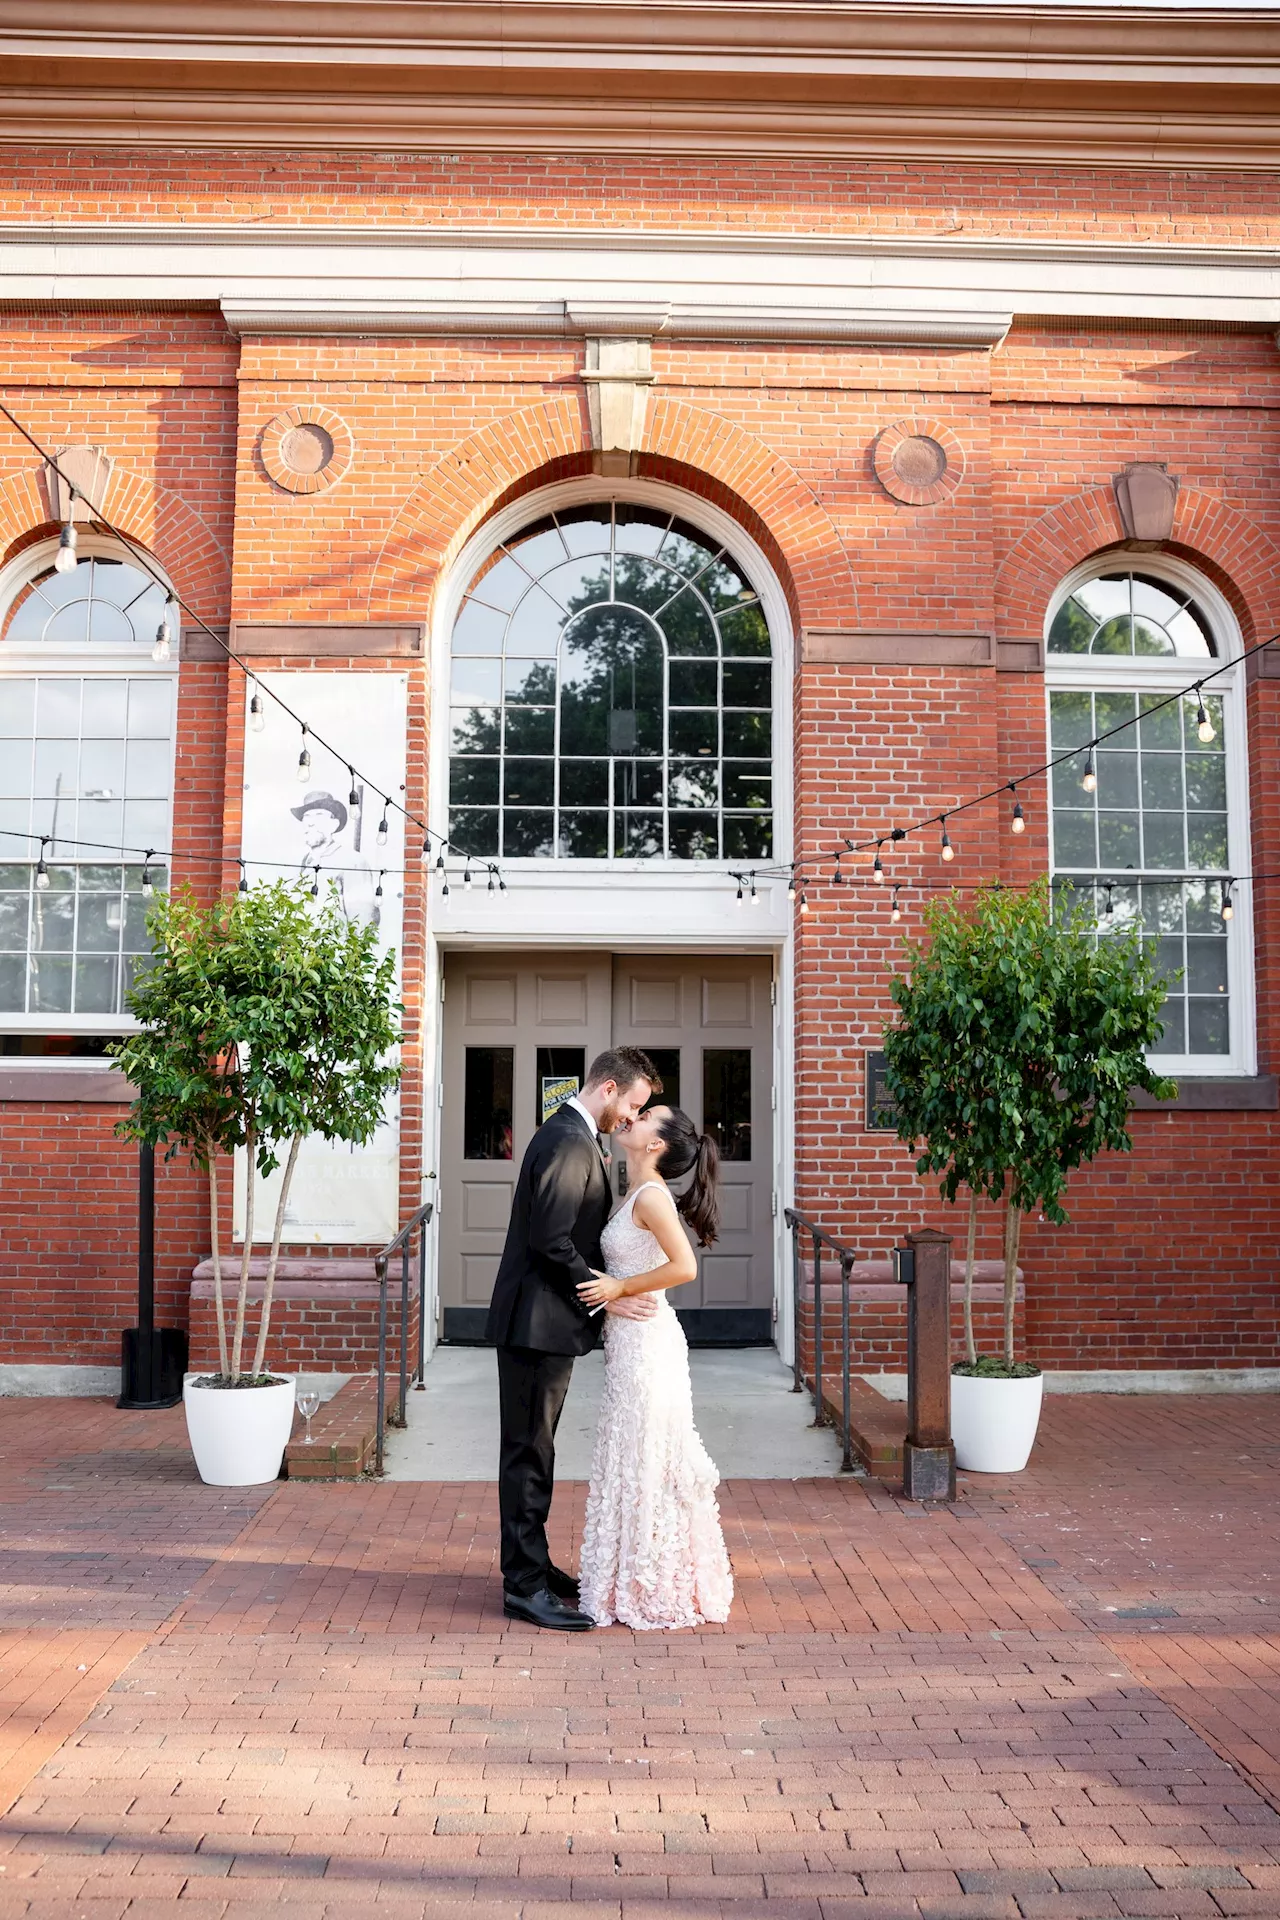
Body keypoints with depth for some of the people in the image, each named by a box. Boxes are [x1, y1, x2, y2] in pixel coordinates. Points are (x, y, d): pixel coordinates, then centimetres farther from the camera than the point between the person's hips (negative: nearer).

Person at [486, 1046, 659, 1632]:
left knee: (533, 1449, 17)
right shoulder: (570, 1142, -19)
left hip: (545, 1321, 11)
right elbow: (551, 1241, -24)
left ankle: (530, 1565, 28)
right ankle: (524, 1587, 5)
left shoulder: (573, 1136, 14)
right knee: (529, 1451, -3)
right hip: (538, 1321, -11)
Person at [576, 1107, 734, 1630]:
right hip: (631, 1337, 9)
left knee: (642, 1459, 0)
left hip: (644, 1338, -9)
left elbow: (684, 1266, -25)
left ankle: (647, 1591, 12)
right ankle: (643, 1583, 27)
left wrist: (618, 1287, -19)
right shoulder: (637, 1194, 12)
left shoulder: (651, 1196, -16)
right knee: (638, 1459, 15)